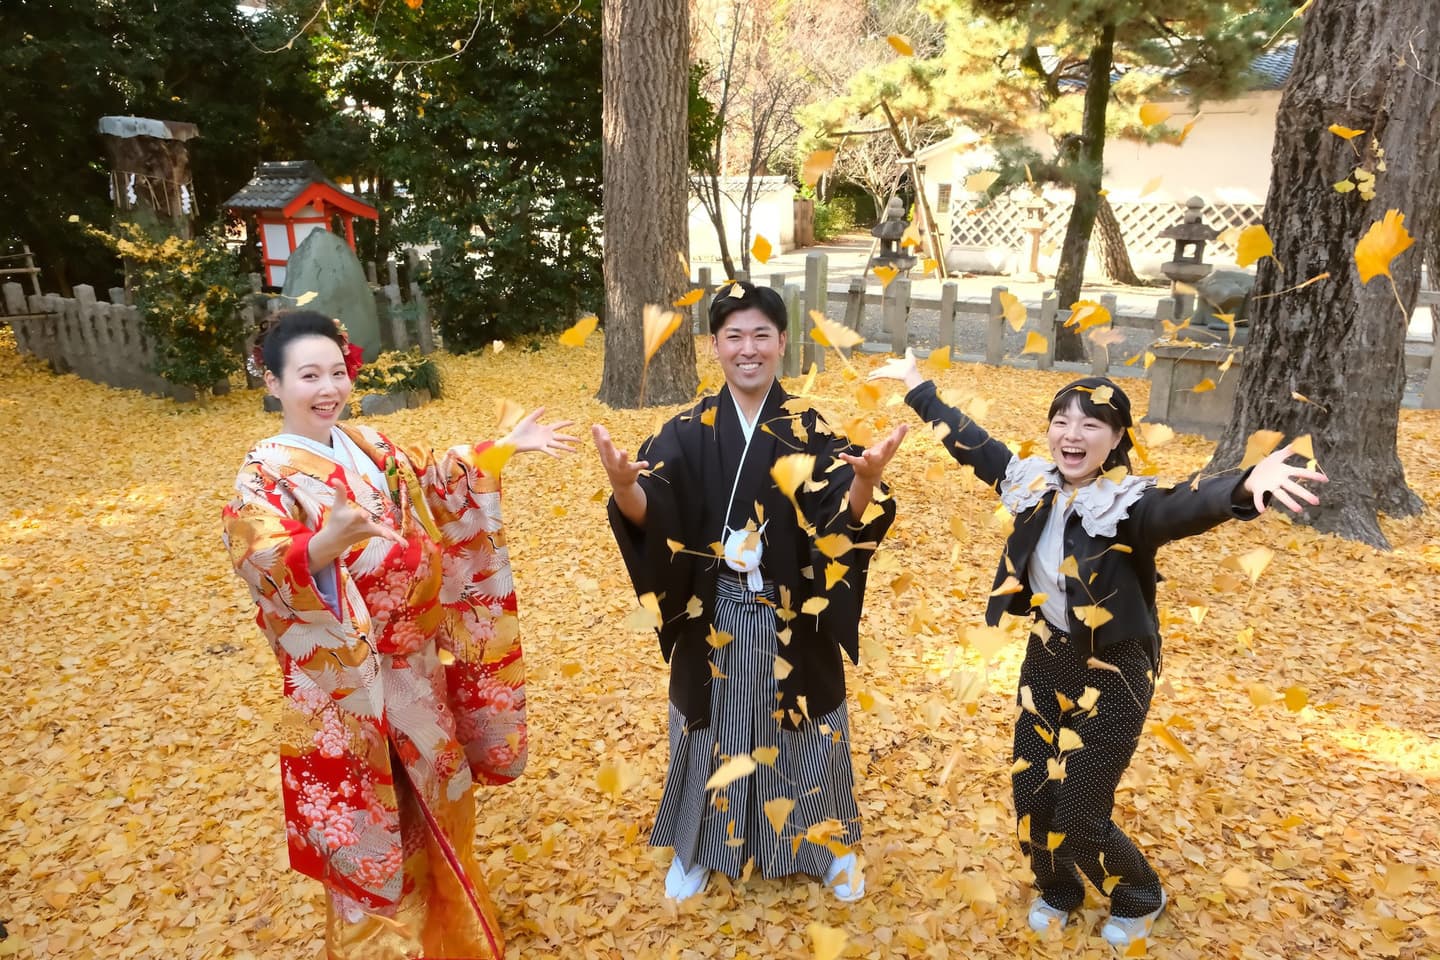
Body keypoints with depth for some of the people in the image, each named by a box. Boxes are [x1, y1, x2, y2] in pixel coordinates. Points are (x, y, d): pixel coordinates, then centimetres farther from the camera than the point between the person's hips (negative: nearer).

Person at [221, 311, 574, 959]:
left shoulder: (366, 446, 3)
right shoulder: (265, 475, -17)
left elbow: (432, 482, 19)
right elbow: (266, 567, -32)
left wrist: (504, 448, 14)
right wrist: (328, 542, -52)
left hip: (413, 662, 7)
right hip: (345, 679, -7)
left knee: (433, 792, 22)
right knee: (371, 818, 8)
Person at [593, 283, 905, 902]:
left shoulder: (811, 430, -7)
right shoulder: (688, 432, -5)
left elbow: (845, 520, -18)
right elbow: (650, 513, -17)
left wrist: (866, 481, -40)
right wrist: (624, 486, -39)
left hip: (793, 618, 0)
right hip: (714, 615, 1)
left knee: (803, 728, 15)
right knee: (714, 726, 16)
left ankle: (830, 843, 40)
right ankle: (699, 847, 40)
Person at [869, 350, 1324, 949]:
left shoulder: (1130, 505, -21)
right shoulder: (1035, 483, -4)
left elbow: (1188, 507, -42)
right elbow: (970, 443, 10)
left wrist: (1247, 487, -65)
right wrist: (918, 388, 19)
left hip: (1114, 675, -5)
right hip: (1047, 658, 5)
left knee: (1080, 816, 3)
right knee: (1030, 796, 13)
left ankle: (1140, 899, 37)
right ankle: (1057, 889, 44)